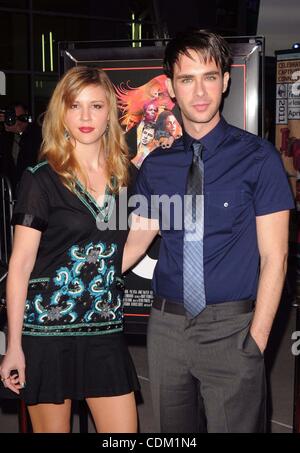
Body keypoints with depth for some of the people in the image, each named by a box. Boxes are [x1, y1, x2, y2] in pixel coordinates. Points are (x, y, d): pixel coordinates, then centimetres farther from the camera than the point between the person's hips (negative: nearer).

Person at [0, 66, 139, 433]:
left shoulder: (125, 175, 6)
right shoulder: (42, 179, -7)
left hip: (105, 329, 4)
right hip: (47, 328, -4)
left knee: (124, 431, 5)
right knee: (51, 427, 10)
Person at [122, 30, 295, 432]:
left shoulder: (257, 157, -6)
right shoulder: (156, 165, 6)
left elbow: (273, 257, -6)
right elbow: (137, 240, 10)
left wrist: (257, 339, -10)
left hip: (230, 329, -3)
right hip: (167, 325, 4)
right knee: (173, 429, 17)